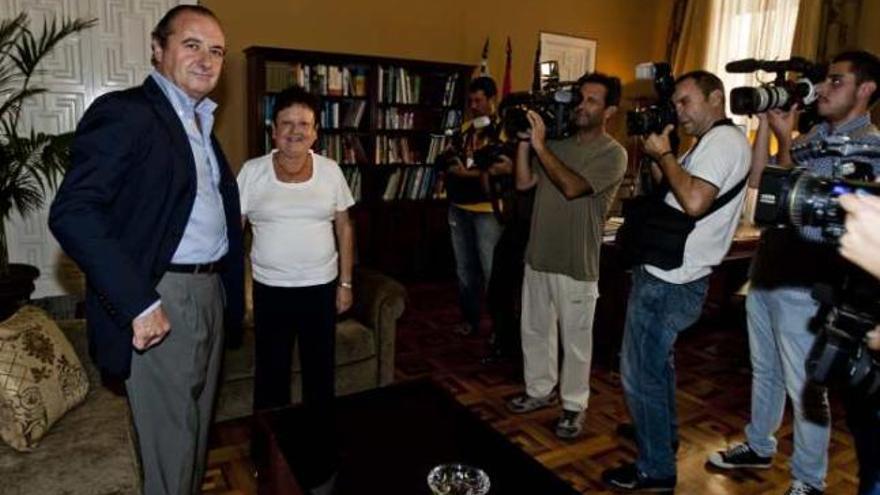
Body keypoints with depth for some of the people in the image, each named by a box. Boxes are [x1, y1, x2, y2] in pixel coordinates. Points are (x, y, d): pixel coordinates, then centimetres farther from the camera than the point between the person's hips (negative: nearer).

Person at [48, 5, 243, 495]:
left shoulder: (202, 123, 16)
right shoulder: (124, 112, -12)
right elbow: (72, 213, -21)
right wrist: (138, 302, -25)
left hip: (208, 294, 8)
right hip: (160, 303, -8)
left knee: (198, 429, 21)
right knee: (170, 442, 5)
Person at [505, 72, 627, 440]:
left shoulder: (613, 153, -10)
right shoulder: (559, 142, 8)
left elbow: (572, 188, -24)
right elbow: (524, 183, 4)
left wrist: (540, 146, -23)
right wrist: (524, 141, -6)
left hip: (577, 264, -6)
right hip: (539, 256, 6)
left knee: (575, 339, 7)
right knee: (534, 329, 17)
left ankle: (574, 405, 25)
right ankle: (540, 390, 36)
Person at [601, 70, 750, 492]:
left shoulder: (724, 139, -14)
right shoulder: (711, 143, 18)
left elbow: (694, 202, -28)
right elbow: (668, 192, 18)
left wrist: (664, 152, -16)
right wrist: (655, 154, 5)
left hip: (668, 281, -11)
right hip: (668, 274, 11)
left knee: (640, 373, -2)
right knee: (656, 362, 25)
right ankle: (661, 433, 44)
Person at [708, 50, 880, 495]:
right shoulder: (813, 135, 12)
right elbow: (756, 180, 5)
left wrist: (784, 141, -14)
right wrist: (767, 121, 1)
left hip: (803, 286, -8)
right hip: (765, 273, 8)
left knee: (804, 387, 4)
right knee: (764, 371, 20)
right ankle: (759, 446, 38)